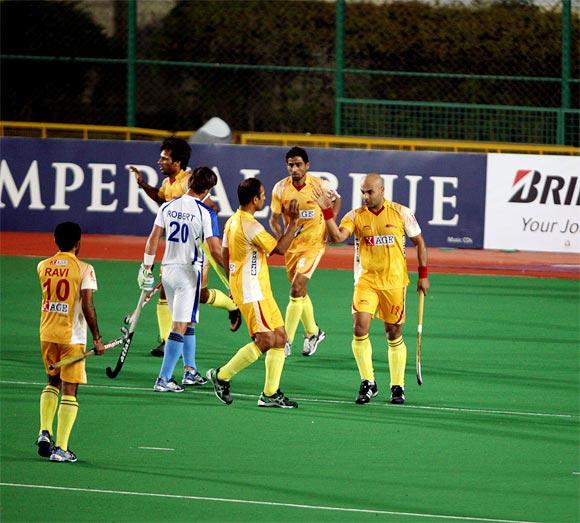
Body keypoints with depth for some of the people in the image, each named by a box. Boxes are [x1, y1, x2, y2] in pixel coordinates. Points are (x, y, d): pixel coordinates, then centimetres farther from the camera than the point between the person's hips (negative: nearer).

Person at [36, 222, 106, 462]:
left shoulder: (43, 266, 3)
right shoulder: (84, 269, -11)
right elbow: (87, 305, -16)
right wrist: (97, 338, -10)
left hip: (47, 334, 5)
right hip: (72, 336, -5)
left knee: (53, 382, 24)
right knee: (69, 390, 1)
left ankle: (44, 432, 9)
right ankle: (60, 448, -3)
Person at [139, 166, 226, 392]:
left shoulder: (167, 207, 2)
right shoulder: (205, 213, -13)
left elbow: (153, 239, 5)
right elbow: (215, 250, -15)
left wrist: (147, 267, 14)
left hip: (168, 269, 6)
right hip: (189, 271, -6)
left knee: (188, 323, 21)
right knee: (180, 327, -4)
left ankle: (190, 371, 28)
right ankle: (164, 379, -9)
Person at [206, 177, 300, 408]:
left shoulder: (232, 222, 12)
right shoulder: (250, 225, -18)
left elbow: (225, 255, 19)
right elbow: (279, 248, -15)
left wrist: (233, 285, 26)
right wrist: (293, 223, -9)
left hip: (261, 291, 10)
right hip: (252, 292, -10)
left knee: (280, 337, 7)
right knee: (265, 340, -14)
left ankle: (270, 393, 7)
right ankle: (222, 376, -4)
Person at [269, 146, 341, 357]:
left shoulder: (319, 185, -11)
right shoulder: (280, 188, -7)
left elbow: (336, 199, 10)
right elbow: (274, 219, -2)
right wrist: (281, 239, -21)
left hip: (314, 243, -4)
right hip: (291, 245, 4)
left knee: (296, 290, -15)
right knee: (300, 292, 17)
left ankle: (287, 341, -12)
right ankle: (313, 332, 39)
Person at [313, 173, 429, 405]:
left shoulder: (401, 213, -2)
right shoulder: (355, 216, -1)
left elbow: (419, 242, 8)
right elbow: (337, 236, -16)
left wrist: (423, 275, 5)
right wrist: (326, 211, -27)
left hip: (394, 282, 0)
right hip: (366, 280, 0)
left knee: (394, 334, 6)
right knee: (360, 329, -16)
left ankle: (398, 387, 18)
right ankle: (368, 384, -5)